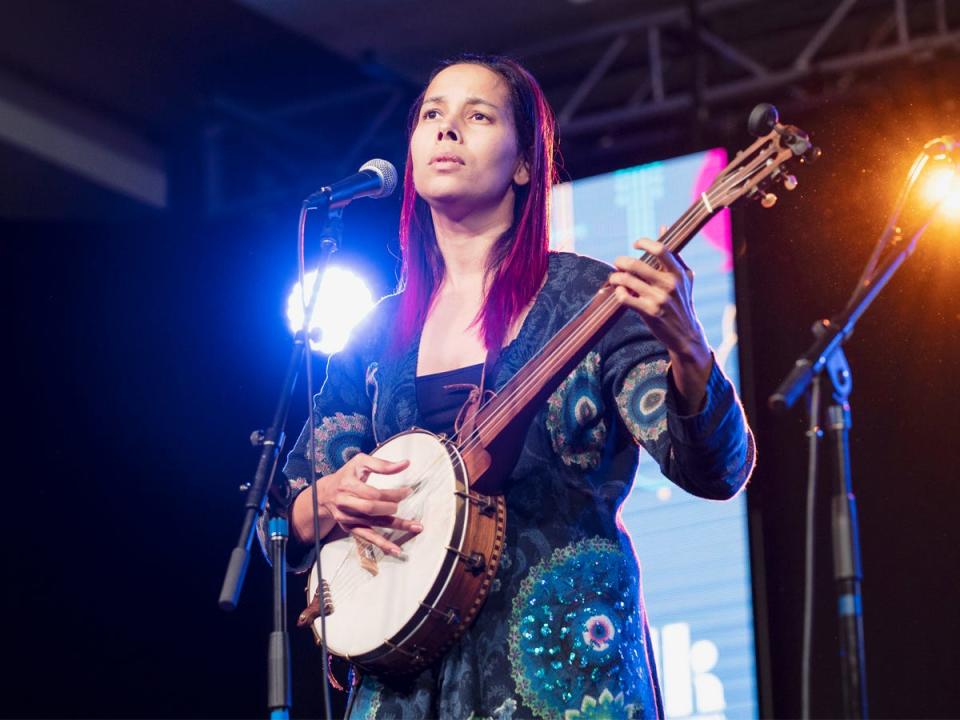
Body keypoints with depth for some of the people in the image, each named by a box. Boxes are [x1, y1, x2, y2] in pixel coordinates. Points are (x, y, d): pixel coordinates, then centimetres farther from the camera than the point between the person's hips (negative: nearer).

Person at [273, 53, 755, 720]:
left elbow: (716, 472, -11)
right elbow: (285, 517, 17)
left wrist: (684, 346, -29)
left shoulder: (588, 297, 0)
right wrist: (329, 499, -6)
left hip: (559, 663, -3)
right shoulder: (379, 334, 11)